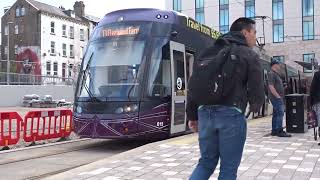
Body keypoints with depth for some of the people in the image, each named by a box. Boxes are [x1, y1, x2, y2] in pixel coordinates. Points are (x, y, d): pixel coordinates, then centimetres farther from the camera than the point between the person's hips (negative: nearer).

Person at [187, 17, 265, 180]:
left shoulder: (210, 51, 16)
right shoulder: (249, 55, 2)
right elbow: (257, 90, -3)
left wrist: (192, 116, 18)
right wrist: (255, 107, 20)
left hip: (205, 112, 5)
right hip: (231, 114, -5)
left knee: (206, 162, 17)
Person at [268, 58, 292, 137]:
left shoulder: (276, 74, 20)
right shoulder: (271, 74, -12)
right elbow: (271, 87, -21)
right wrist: (278, 96, -20)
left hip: (278, 98, 10)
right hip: (276, 97, -10)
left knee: (276, 114, 10)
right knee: (280, 113, -13)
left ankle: (274, 131, 14)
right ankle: (279, 131, -13)